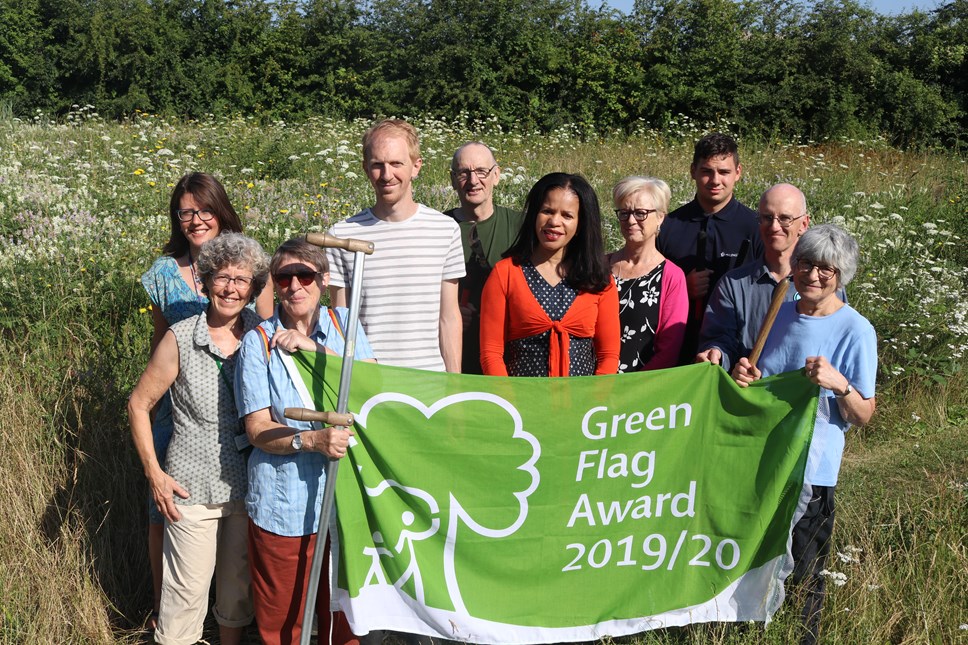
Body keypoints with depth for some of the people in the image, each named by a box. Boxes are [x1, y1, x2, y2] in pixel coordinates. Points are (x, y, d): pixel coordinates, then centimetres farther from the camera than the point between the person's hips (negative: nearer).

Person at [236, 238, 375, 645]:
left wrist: (315, 349, -16)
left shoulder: (344, 323, 4)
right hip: (283, 508, -2)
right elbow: (257, 429, -9)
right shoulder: (258, 341, -4)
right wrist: (312, 440, -25)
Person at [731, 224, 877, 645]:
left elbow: (863, 417, -9)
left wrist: (840, 385, -28)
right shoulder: (779, 314, 5)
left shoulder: (856, 331, -11)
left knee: (801, 581, 8)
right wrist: (747, 377, -6)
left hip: (810, 472, -5)